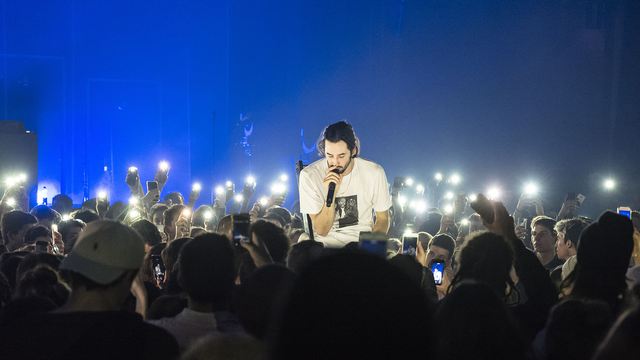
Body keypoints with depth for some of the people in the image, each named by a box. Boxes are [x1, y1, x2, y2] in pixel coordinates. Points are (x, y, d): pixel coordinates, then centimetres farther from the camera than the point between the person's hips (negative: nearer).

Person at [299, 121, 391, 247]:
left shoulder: (374, 173, -6)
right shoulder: (309, 175, -10)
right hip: (327, 244, -1)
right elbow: (321, 231, -10)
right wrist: (331, 193, -24)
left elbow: (382, 219, 7)